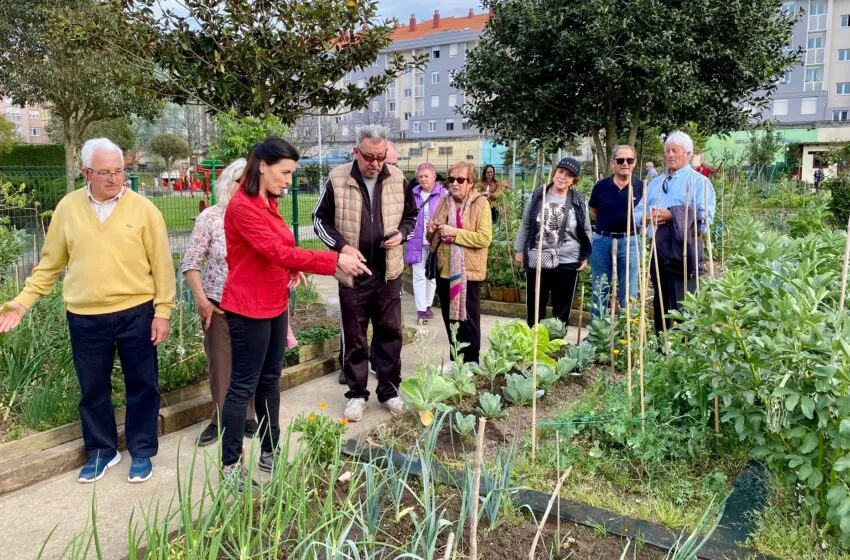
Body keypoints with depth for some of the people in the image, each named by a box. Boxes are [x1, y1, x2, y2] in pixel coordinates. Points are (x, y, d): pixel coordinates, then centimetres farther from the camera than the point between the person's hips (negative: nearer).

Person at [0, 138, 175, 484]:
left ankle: (142, 451, 25)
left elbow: (161, 264, -4)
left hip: (135, 312, -2)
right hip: (85, 317, 2)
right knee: (93, 388, 13)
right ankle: (102, 451, 32)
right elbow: (50, 264, 8)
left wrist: (163, 310, -7)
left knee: (141, 385, 8)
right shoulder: (68, 207, 2)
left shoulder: (143, 208, -5)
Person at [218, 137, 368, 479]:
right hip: (249, 309, -9)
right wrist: (336, 261, -28)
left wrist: (291, 271, -2)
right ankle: (229, 464, 14)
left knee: (270, 381, 15)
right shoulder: (242, 206, -19)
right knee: (242, 387, 1)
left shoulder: (269, 203, 10)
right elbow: (278, 251, -27)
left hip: (275, 305, 9)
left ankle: (269, 453, 28)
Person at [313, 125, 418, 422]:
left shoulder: (397, 179, -1)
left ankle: (388, 391, 25)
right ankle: (356, 394, 22)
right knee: (354, 337, 8)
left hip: (388, 272, 2)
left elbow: (411, 216, 13)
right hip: (352, 273, -2)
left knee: (390, 332, 10)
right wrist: (342, 246, -14)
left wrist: (401, 234, -8)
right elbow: (320, 220, 0)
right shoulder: (337, 179, -8)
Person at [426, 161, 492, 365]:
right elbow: (434, 239, 18)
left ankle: (471, 363, 16)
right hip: (445, 270, 6)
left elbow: (484, 238, -18)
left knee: (469, 321, 3)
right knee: (450, 319, 15)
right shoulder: (444, 202, 10)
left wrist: (455, 232, -20)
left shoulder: (481, 203, -8)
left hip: (468, 271, -6)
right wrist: (432, 231, -5)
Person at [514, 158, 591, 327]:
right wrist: (519, 250, 5)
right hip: (537, 260, 1)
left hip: (567, 262, 0)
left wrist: (585, 257, 2)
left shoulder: (578, 201, -2)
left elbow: (586, 231, 5)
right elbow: (525, 225, 6)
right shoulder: (537, 195, -1)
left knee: (562, 310, 10)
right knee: (535, 307, 10)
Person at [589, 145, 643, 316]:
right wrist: (608, 221, 3)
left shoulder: (641, 186, -2)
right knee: (599, 291, 11)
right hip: (602, 241, 2)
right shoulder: (601, 186, 2)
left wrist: (634, 220, -9)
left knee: (628, 294, 6)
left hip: (629, 242, -2)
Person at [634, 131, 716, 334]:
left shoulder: (699, 181, 0)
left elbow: (705, 216, -14)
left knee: (681, 306, -8)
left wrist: (672, 215, -19)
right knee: (660, 303, 13)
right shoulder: (655, 183, 20)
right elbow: (637, 212, 17)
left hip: (683, 251, -6)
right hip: (658, 250, 7)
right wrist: (647, 218, -7)